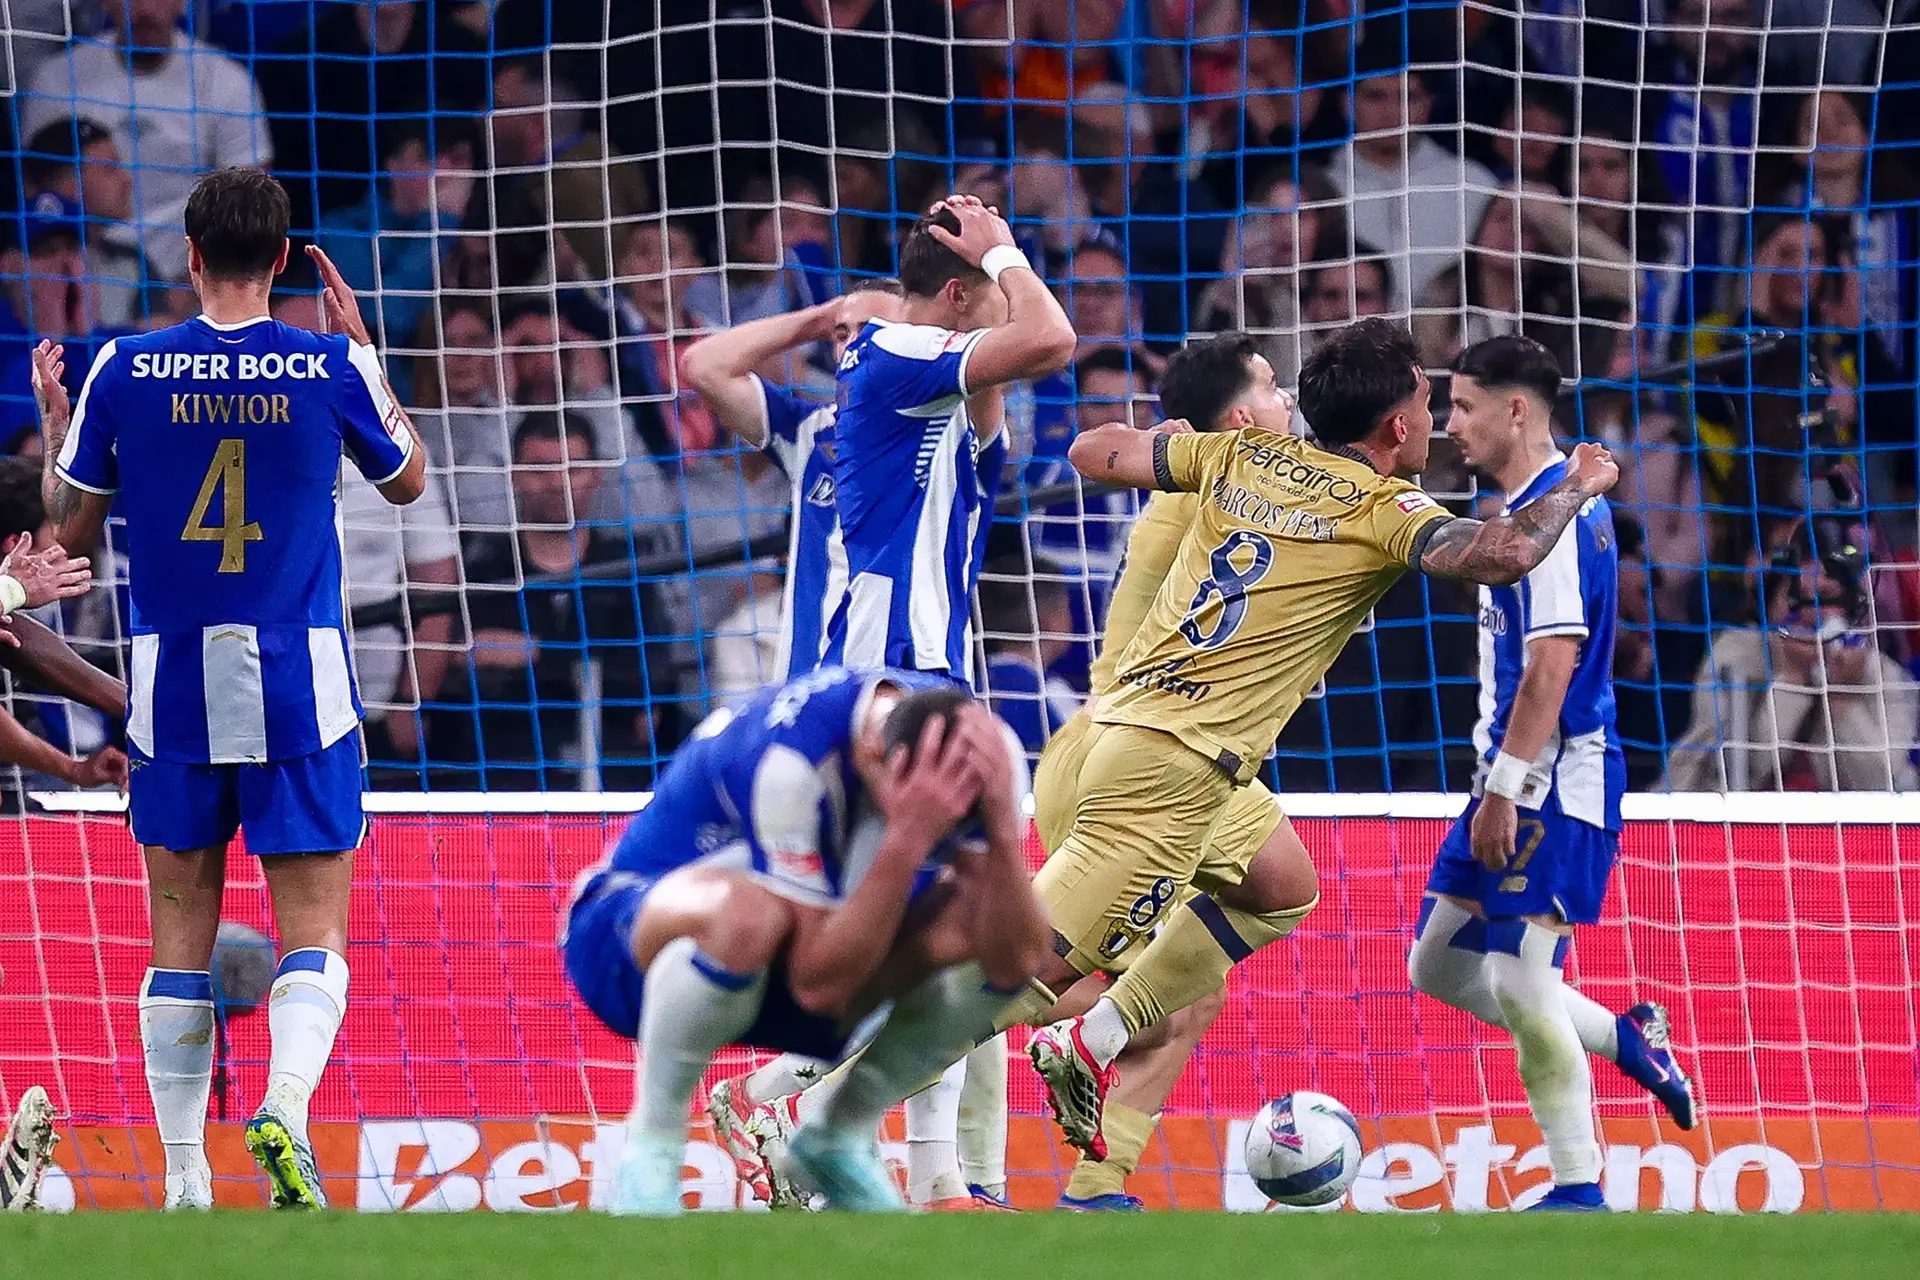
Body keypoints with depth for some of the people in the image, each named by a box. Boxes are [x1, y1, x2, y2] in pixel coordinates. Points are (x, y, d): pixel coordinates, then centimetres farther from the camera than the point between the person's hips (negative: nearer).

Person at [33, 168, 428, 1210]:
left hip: (172, 688, 1)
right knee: (314, 935, 1)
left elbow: (72, 530, 9)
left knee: (180, 935, 11)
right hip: (300, 685, -1)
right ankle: (286, 1102, -26)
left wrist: (51, 421, 25)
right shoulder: (333, 369, -4)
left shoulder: (121, 371, -3)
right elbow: (406, 482, 16)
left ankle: (184, 1176, 10)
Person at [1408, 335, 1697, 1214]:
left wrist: (1503, 789, -23)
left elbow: (1554, 661, -22)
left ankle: (1579, 1193, -2)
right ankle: (1623, 1039, 22)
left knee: (1520, 983, -9)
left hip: (1554, 788, -10)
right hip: (1518, 784, 10)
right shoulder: (1529, 506, 16)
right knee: (1439, 966, 13)